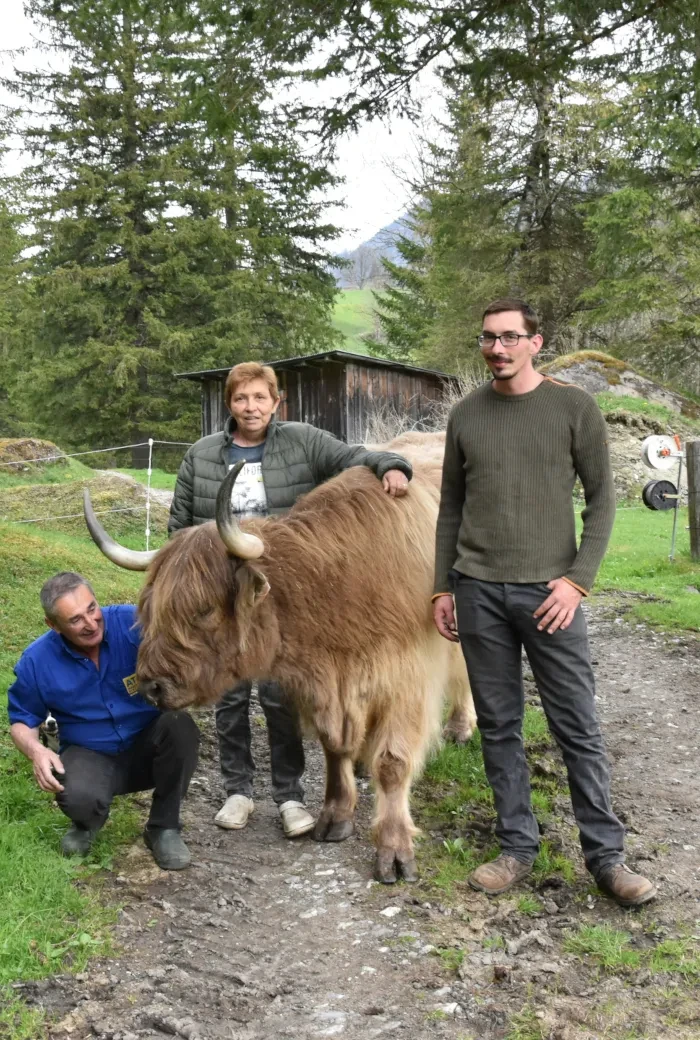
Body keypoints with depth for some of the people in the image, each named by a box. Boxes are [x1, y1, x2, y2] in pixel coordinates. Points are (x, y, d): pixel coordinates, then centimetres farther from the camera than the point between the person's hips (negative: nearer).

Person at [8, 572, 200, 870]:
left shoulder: (133, 623, -20)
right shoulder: (37, 661, -12)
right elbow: (22, 720, 3)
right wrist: (36, 751, -19)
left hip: (148, 747, 0)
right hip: (91, 756, 0)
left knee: (180, 725, -33)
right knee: (78, 797, -34)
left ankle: (164, 826, -8)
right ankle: (88, 823, 9)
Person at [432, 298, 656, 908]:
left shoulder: (575, 408, 1)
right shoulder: (466, 415, 9)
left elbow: (601, 499, 0)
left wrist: (578, 580, -10)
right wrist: (442, 587, 11)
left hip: (549, 590, -3)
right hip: (478, 591, 3)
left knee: (578, 729, 2)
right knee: (498, 727, 8)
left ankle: (606, 856, 16)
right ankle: (518, 847, 21)